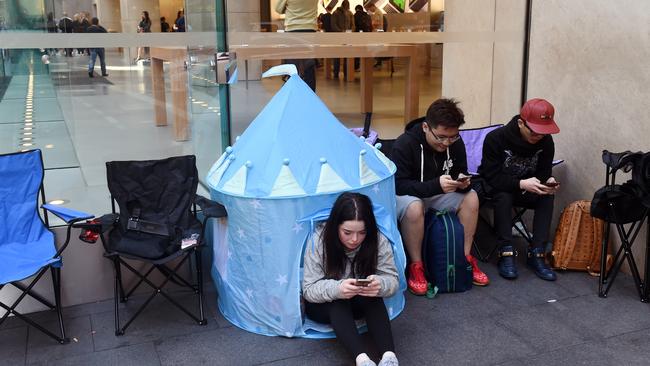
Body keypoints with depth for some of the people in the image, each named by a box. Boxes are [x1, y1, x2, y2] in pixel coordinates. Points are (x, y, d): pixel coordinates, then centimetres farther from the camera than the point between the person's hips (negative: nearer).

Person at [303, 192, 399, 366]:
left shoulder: (378, 240, -19)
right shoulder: (319, 240, -23)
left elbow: (392, 280, -17)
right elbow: (309, 289, -22)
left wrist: (379, 284, -43)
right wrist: (336, 289, -44)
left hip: (362, 304, 2)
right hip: (323, 305, -1)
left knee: (373, 296, -30)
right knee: (337, 302, -34)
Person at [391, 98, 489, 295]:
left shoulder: (455, 143, -7)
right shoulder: (403, 145, -23)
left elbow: (461, 173, 3)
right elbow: (399, 185, -27)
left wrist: (463, 182, -24)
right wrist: (436, 185, -40)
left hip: (437, 196, 5)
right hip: (405, 196, -5)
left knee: (471, 197, -18)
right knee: (414, 207, -38)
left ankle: (465, 258, -4)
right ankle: (416, 266, -20)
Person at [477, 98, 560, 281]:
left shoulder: (546, 141, -12)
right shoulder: (496, 138, -25)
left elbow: (544, 171, -3)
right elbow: (492, 176, -28)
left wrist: (548, 181, -28)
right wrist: (521, 184, -41)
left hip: (525, 187, 4)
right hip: (496, 187, -4)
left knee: (547, 197, -23)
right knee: (504, 197, -35)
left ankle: (536, 253, -22)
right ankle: (506, 253, -30)